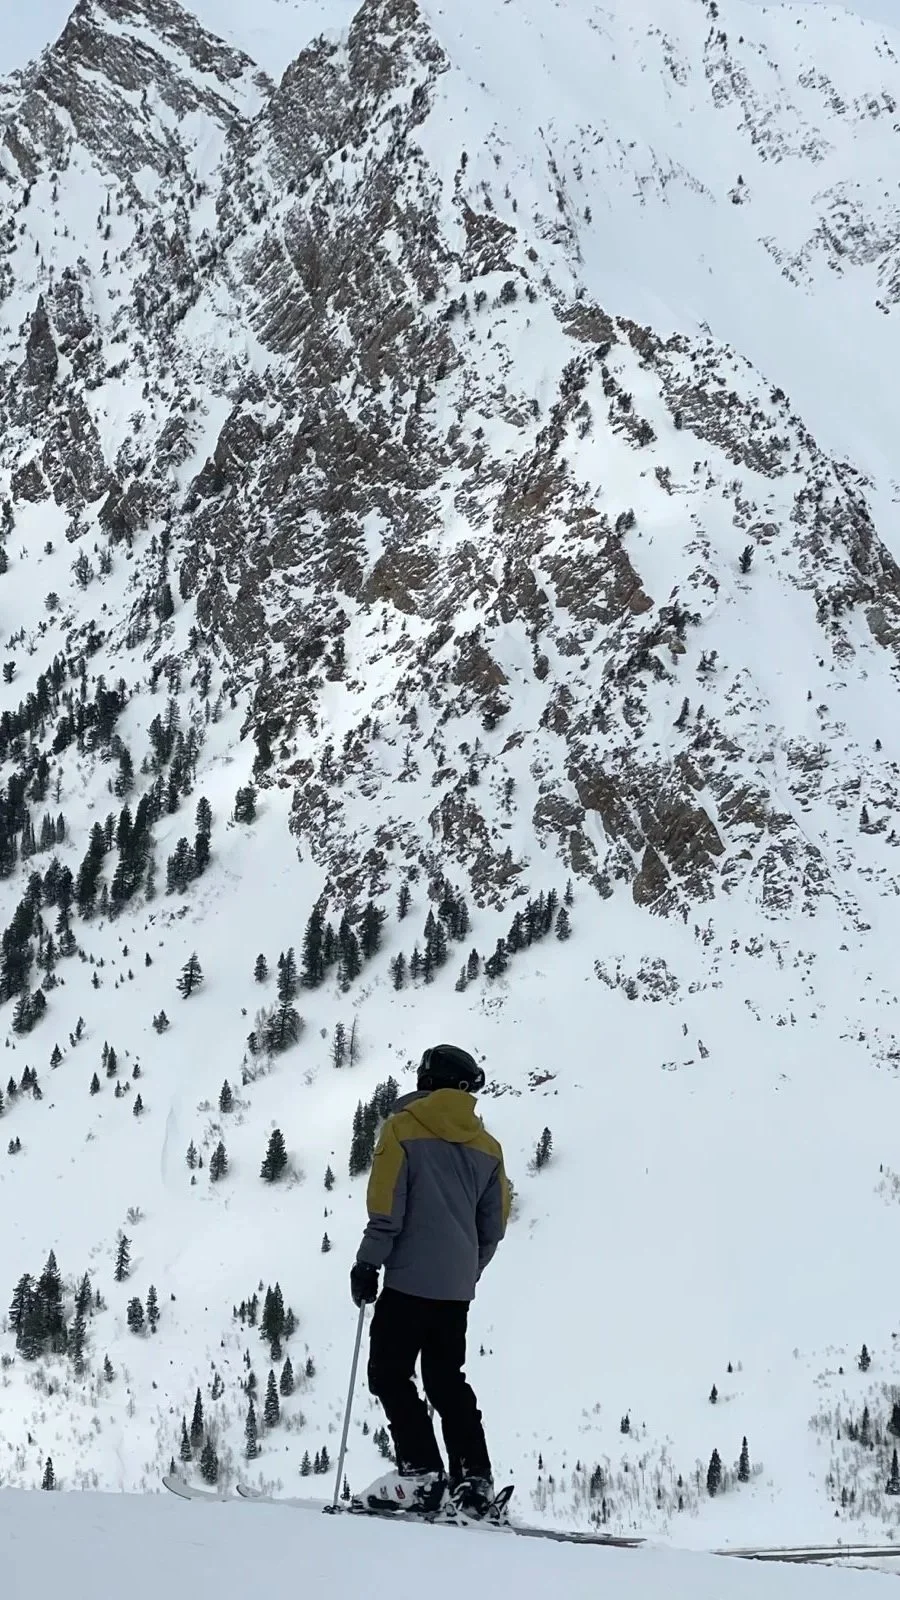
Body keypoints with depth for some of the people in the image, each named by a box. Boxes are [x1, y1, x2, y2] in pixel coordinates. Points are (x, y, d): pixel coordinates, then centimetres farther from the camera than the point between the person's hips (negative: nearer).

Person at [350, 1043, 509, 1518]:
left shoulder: (404, 1128, -4)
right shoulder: (485, 1145, 13)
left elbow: (386, 1209, -12)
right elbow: (494, 1227, 15)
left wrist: (368, 1264, -5)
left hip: (411, 1279, -6)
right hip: (458, 1287, 6)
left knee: (390, 1373, -1)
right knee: (447, 1379, 13)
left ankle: (421, 1473, -13)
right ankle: (474, 1479, 4)